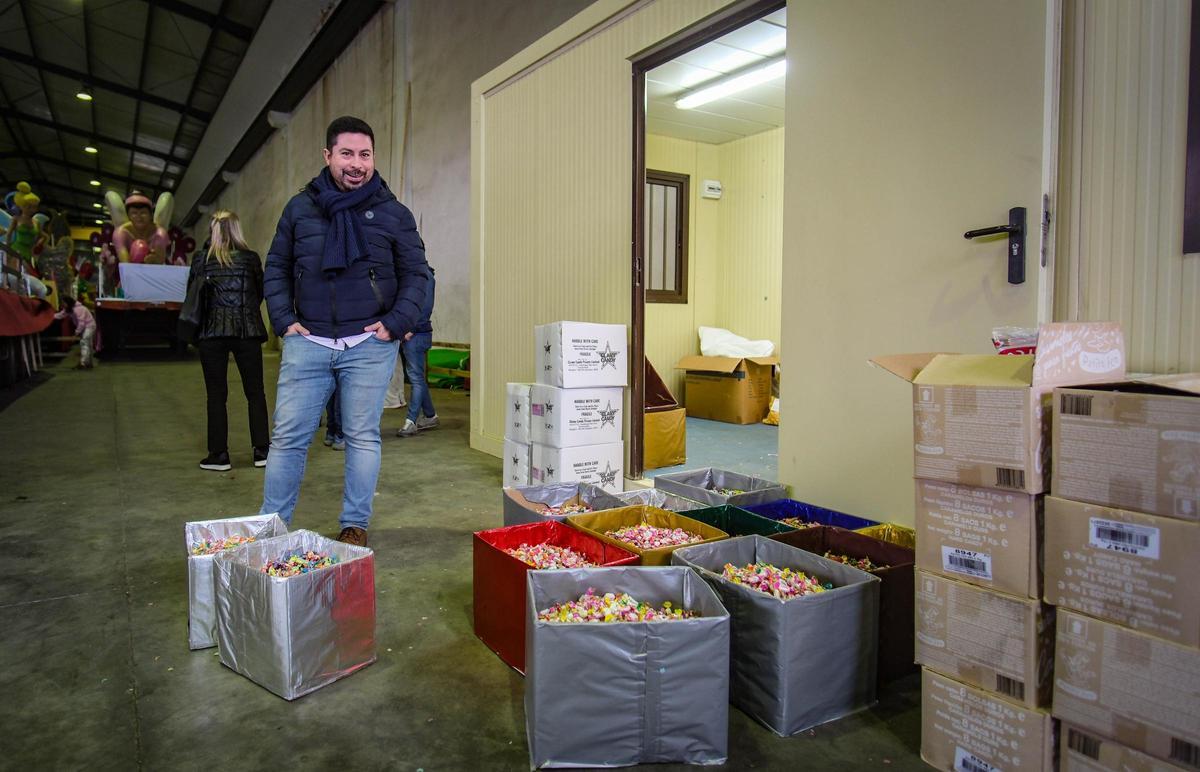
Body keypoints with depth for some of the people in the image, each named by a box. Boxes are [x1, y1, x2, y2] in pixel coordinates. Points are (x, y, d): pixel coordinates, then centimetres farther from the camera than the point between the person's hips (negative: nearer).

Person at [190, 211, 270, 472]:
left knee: (216, 395, 6)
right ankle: (262, 450, 10)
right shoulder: (251, 258, 1)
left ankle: (219, 455, 9)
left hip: (212, 332, 0)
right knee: (255, 392, 8)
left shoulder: (201, 259, 0)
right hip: (247, 331, 0)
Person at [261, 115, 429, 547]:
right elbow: (276, 267, 15)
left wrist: (397, 324, -6)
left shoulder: (393, 213, 4)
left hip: (369, 345, -1)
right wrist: (283, 320, 2)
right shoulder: (300, 208, 9)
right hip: (307, 342, 2)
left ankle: (355, 527, 18)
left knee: (363, 437, 4)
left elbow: (416, 273, 6)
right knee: (288, 436, 4)